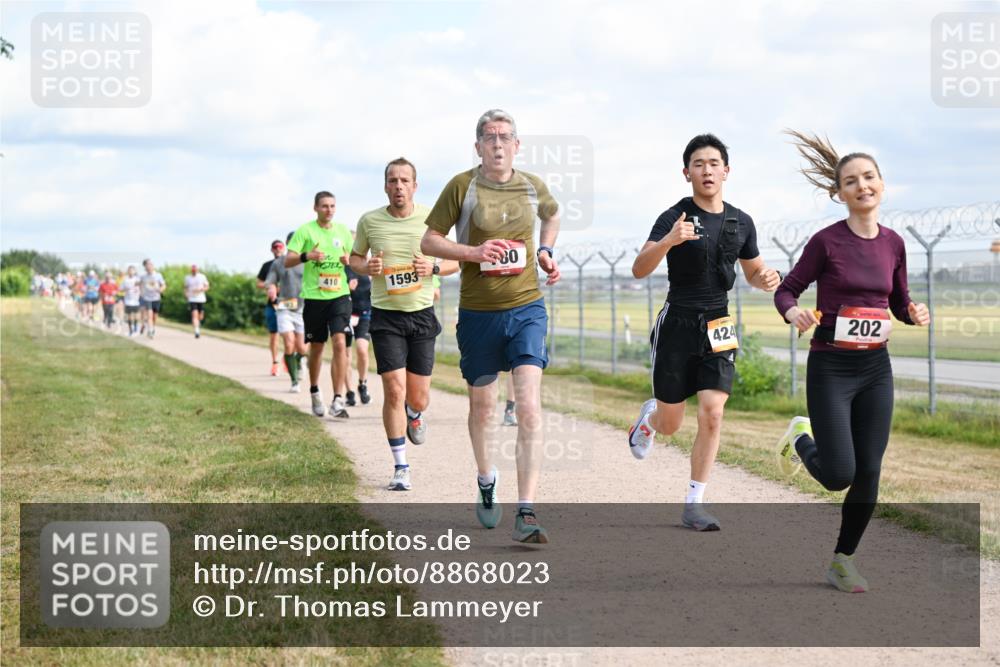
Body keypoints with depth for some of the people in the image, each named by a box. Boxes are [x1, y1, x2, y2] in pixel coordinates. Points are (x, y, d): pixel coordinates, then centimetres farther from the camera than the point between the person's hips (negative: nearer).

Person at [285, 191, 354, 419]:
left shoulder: (342, 230, 8)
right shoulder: (305, 230, -1)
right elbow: (287, 261, -6)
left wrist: (349, 260, -8)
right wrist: (307, 256, -25)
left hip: (339, 295, 1)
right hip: (314, 297, -1)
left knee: (340, 343, -15)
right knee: (316, 347, 10)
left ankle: (338, 400, -16)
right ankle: (315, 392, 34)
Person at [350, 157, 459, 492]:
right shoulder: (369, 221, -2)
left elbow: (454, 261, 8)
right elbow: (355, 257, 13)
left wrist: (433, 267, -13)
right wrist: (365, 267, -10)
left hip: (422, 314, 1)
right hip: (386, 316, -1)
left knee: (418, 398, 5)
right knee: (394, 391, -11)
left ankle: (413, 414, 45)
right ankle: (400, 468, 1)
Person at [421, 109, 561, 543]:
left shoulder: (532, 186, 4)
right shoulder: (462, 186, -5)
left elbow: (552, 215, 28)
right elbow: (428, 241, -2)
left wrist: (546, 252, 10)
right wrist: (474, 253, -17)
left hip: (526, 309, 1)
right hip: (478, 312, 0)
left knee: (529, 407, -14)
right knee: (482, 406, 15)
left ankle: (526, 515, -17)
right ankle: (486, 482, 44)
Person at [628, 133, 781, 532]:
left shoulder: (741, 223, 6)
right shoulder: (674, 218, -9)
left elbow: (752, 273, 20)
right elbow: (639, 270, -20)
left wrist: (767, 280, -4)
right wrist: (668, 241, -39)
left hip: (717, 327, 3)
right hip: (677, 324, -3)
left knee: (712, 414, -12)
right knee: (671, 425, 6)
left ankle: (693, 504, -2)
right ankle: (649, 417, 45)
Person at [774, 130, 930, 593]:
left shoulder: (893, 243, 4)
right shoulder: (827, 241, -9)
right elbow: (787, 290, -2)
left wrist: (915, 314, -7)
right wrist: (794, 314, -24)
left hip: (875, 368, 4)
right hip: (830, 368, -4)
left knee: (868, 473, 2)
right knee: (838, 476, -9)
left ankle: (842, 561, 19)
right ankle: (802, 439, 26)